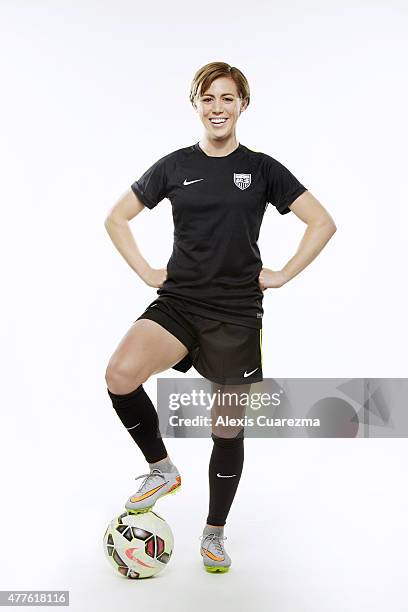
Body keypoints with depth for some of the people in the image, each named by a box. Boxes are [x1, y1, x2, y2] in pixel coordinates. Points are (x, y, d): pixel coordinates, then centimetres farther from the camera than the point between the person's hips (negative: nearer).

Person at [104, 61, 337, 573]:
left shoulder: (262, 168, 3)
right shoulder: (174, 166, 6)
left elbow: (323, 223, 6)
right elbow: (116, 218, 13)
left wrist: (283, 275, -1)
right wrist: (146, 272, 3)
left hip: (237, 311, -1)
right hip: (178, 301, 1)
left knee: (228, 430, 5)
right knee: (120, 375, -26)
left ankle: (214, 533, 29)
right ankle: (161, 469, 2)